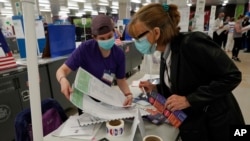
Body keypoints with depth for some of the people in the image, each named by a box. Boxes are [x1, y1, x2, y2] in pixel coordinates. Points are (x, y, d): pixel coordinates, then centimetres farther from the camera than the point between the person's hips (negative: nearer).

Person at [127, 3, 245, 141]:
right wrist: (156, 88, -4)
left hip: (217, 126, -6)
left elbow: (232, 76, -22)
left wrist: (189, 100, -25)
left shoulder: (192, 43, -24)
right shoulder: (166, 54, 0)